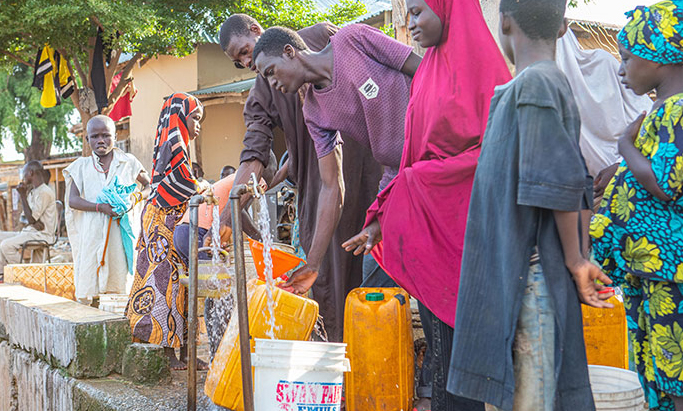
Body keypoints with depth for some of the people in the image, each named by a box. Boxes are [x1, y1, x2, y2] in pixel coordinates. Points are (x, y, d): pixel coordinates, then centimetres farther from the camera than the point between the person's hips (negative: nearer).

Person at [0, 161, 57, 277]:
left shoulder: (45, 192, -15)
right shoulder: (32, 192, 18)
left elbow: (31, 218, -19)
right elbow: (26, 217, 15)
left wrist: (22, 195, -13)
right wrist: (34, 222, -9)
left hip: (41, 235, -10)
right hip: (28, 232, 10)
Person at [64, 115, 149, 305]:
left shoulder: (128, 162, 9)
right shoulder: (82, 166, 10)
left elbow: (149, 184, 20)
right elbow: (73, 200, 2)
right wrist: (100, 207, -14)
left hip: (121, 229, 0)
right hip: (92, 230, 0)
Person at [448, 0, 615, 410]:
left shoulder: (534, 84, -14)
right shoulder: (558, 85, 15)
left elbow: (559, 183, -20)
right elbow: (579, 186, 15)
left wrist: (576, 263, -11)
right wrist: (582, 262, 13)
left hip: (529, 275, -9)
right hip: (512, 272, 9)